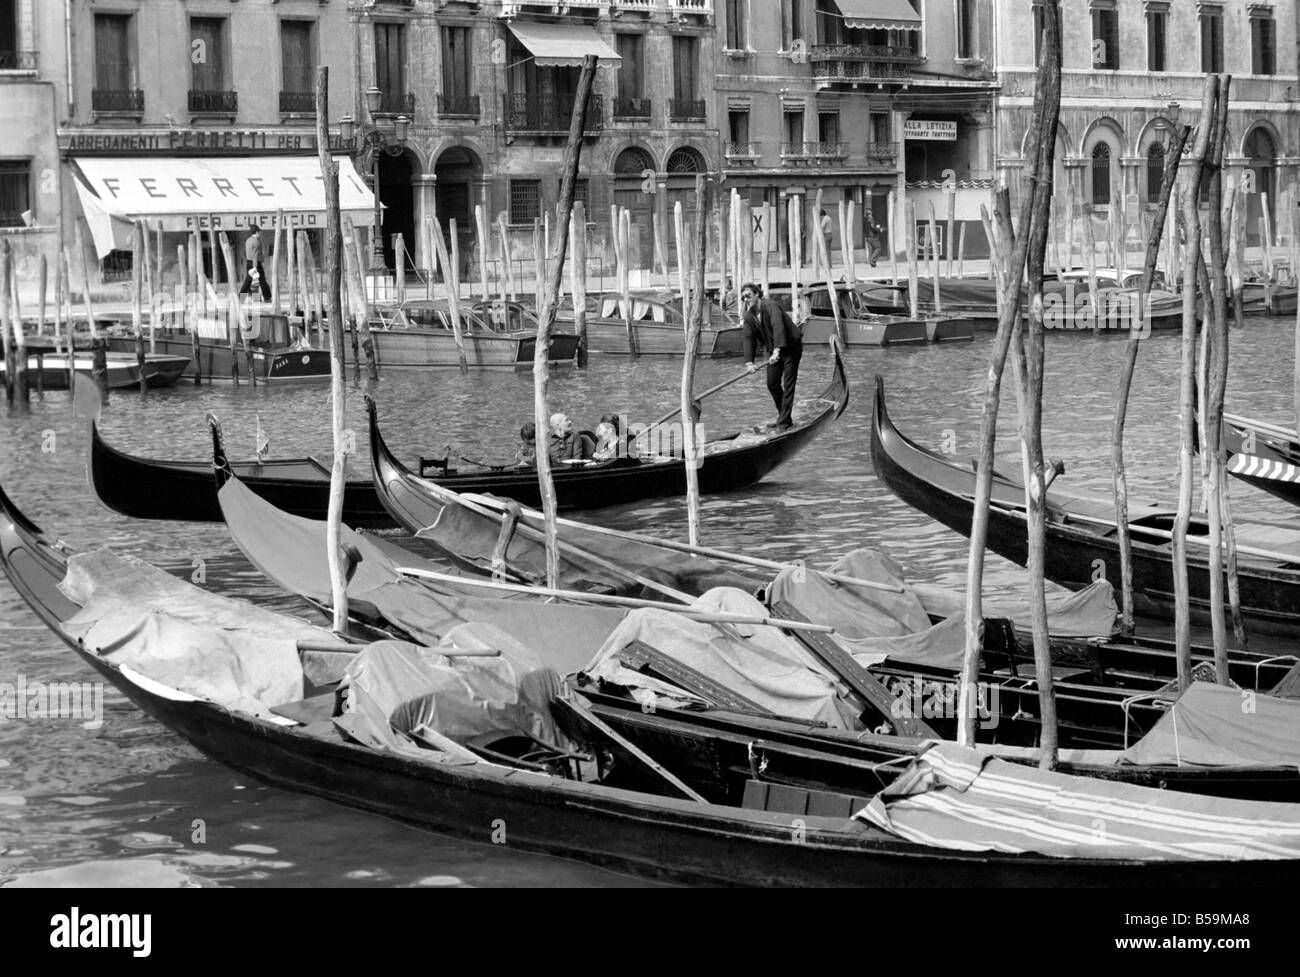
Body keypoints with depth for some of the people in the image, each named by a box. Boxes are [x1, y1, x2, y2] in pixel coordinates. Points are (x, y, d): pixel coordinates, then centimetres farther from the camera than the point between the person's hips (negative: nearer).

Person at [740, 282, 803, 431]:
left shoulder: (771, 306, -24)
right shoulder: (749, 317, -1)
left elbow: (778, 327, -37)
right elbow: (749, 339, -5)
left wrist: (777, 350, -48)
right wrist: (750, 362, -18)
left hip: (791, 347, -8)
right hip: (773, 351, 8)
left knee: (788, 385, -9)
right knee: (772, 384, 7)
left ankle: (784, 422, -9)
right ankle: (783, 417, 21)